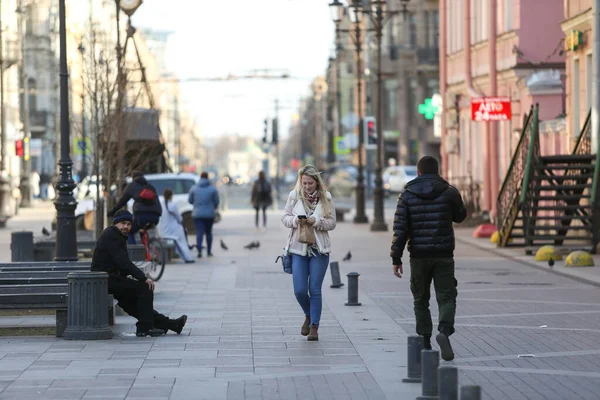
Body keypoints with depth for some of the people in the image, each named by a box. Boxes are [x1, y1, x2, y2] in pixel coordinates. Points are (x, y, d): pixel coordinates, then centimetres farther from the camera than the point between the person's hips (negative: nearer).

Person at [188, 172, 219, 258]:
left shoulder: (194, 188, -2)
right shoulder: (213, 189, -5)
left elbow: (190, 200, 6)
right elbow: (216, 201, -2)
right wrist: (214, 207, 20)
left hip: (197, 214, 0)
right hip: (209, 214, 0)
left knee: (199, 232, -4)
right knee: (208, 232, 14)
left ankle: (199, 250, -21)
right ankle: (209, 251, 19)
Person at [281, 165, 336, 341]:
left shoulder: (326, 197, -2)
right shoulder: (294, 195, 0)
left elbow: (332, 222, 0)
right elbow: (285, 217, 6)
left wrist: (316, 222, -17)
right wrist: (295, 220, -15)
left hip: (319, 250, -1)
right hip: (298, 249, 1)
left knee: (315, 290, 0)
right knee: (300, 290, -2)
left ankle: (314, 326, 11)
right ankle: (308, 316, 27)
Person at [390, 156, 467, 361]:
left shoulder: (407, 195, -1)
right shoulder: (449, 192, -2)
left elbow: (400, 229, -6)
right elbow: (460, 216, 14)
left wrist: (396, 258, -3)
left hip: (418, 256, 1)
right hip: (444, 255, -1)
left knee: (421, 300, 14)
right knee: (446, 297, 1)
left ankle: (425, 343, 14)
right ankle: (444, 331, -25)